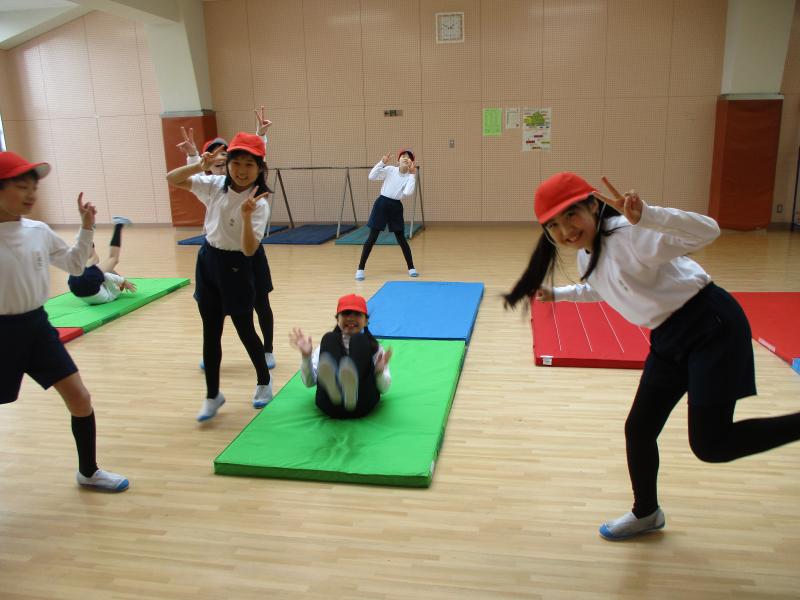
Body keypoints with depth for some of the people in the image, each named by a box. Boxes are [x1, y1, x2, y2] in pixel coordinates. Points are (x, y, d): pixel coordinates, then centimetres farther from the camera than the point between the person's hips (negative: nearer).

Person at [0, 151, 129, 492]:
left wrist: (87, 228, 5)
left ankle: (88, 472, 24)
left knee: (80, 399, 4)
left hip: (37, 325, 5)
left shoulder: (39, 232, 2)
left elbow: (75, 265, 16)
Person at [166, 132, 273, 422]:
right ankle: (213, 395, 24)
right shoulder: (215, 185, -4)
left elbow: (249, 250, -26)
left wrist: (246, 216, -40)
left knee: (244, 331, 9)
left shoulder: (259, 204, -18)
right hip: (208, 260, 5)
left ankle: (264, 382, 34)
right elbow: (172, 179, -1)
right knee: (210, 332, 10)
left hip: (236, 267, -5)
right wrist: (201, 165, -18)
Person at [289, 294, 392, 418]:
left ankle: (352, 388, -55)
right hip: (330, 405, 1)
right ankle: (333, 387, -52)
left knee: (359, 340, -19)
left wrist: (380, 371, -7)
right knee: (329, 338, -17)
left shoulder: (374, 347, 27)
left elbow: (383, 389, 13)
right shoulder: (328, 343, 29)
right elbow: (310, 382, 16)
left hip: (362, 403, 0)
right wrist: (306, 356, 0)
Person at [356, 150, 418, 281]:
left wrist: (412, 175, -16)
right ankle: (360, 269, 4)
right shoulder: (390, 170, -2)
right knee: (372, 237, -2)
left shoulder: (410, 177, -1)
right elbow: (371, 177, -11)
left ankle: (411, 268, 18)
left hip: (396, 207, 1)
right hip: (382, 203, -1)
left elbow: (408, 192, -19)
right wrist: (382, 162, -17)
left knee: (401, 239, 5)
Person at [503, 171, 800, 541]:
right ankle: (646, 514, 36)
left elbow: (707, 231, -37)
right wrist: (557, 294, 18)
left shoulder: (630, 237, -25)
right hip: (669, 341, 8)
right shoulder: (586, 255, 2)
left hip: (712, 329, -8)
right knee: (638, 430, 13)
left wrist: (644, 216, -51)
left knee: (709, 445, -7)